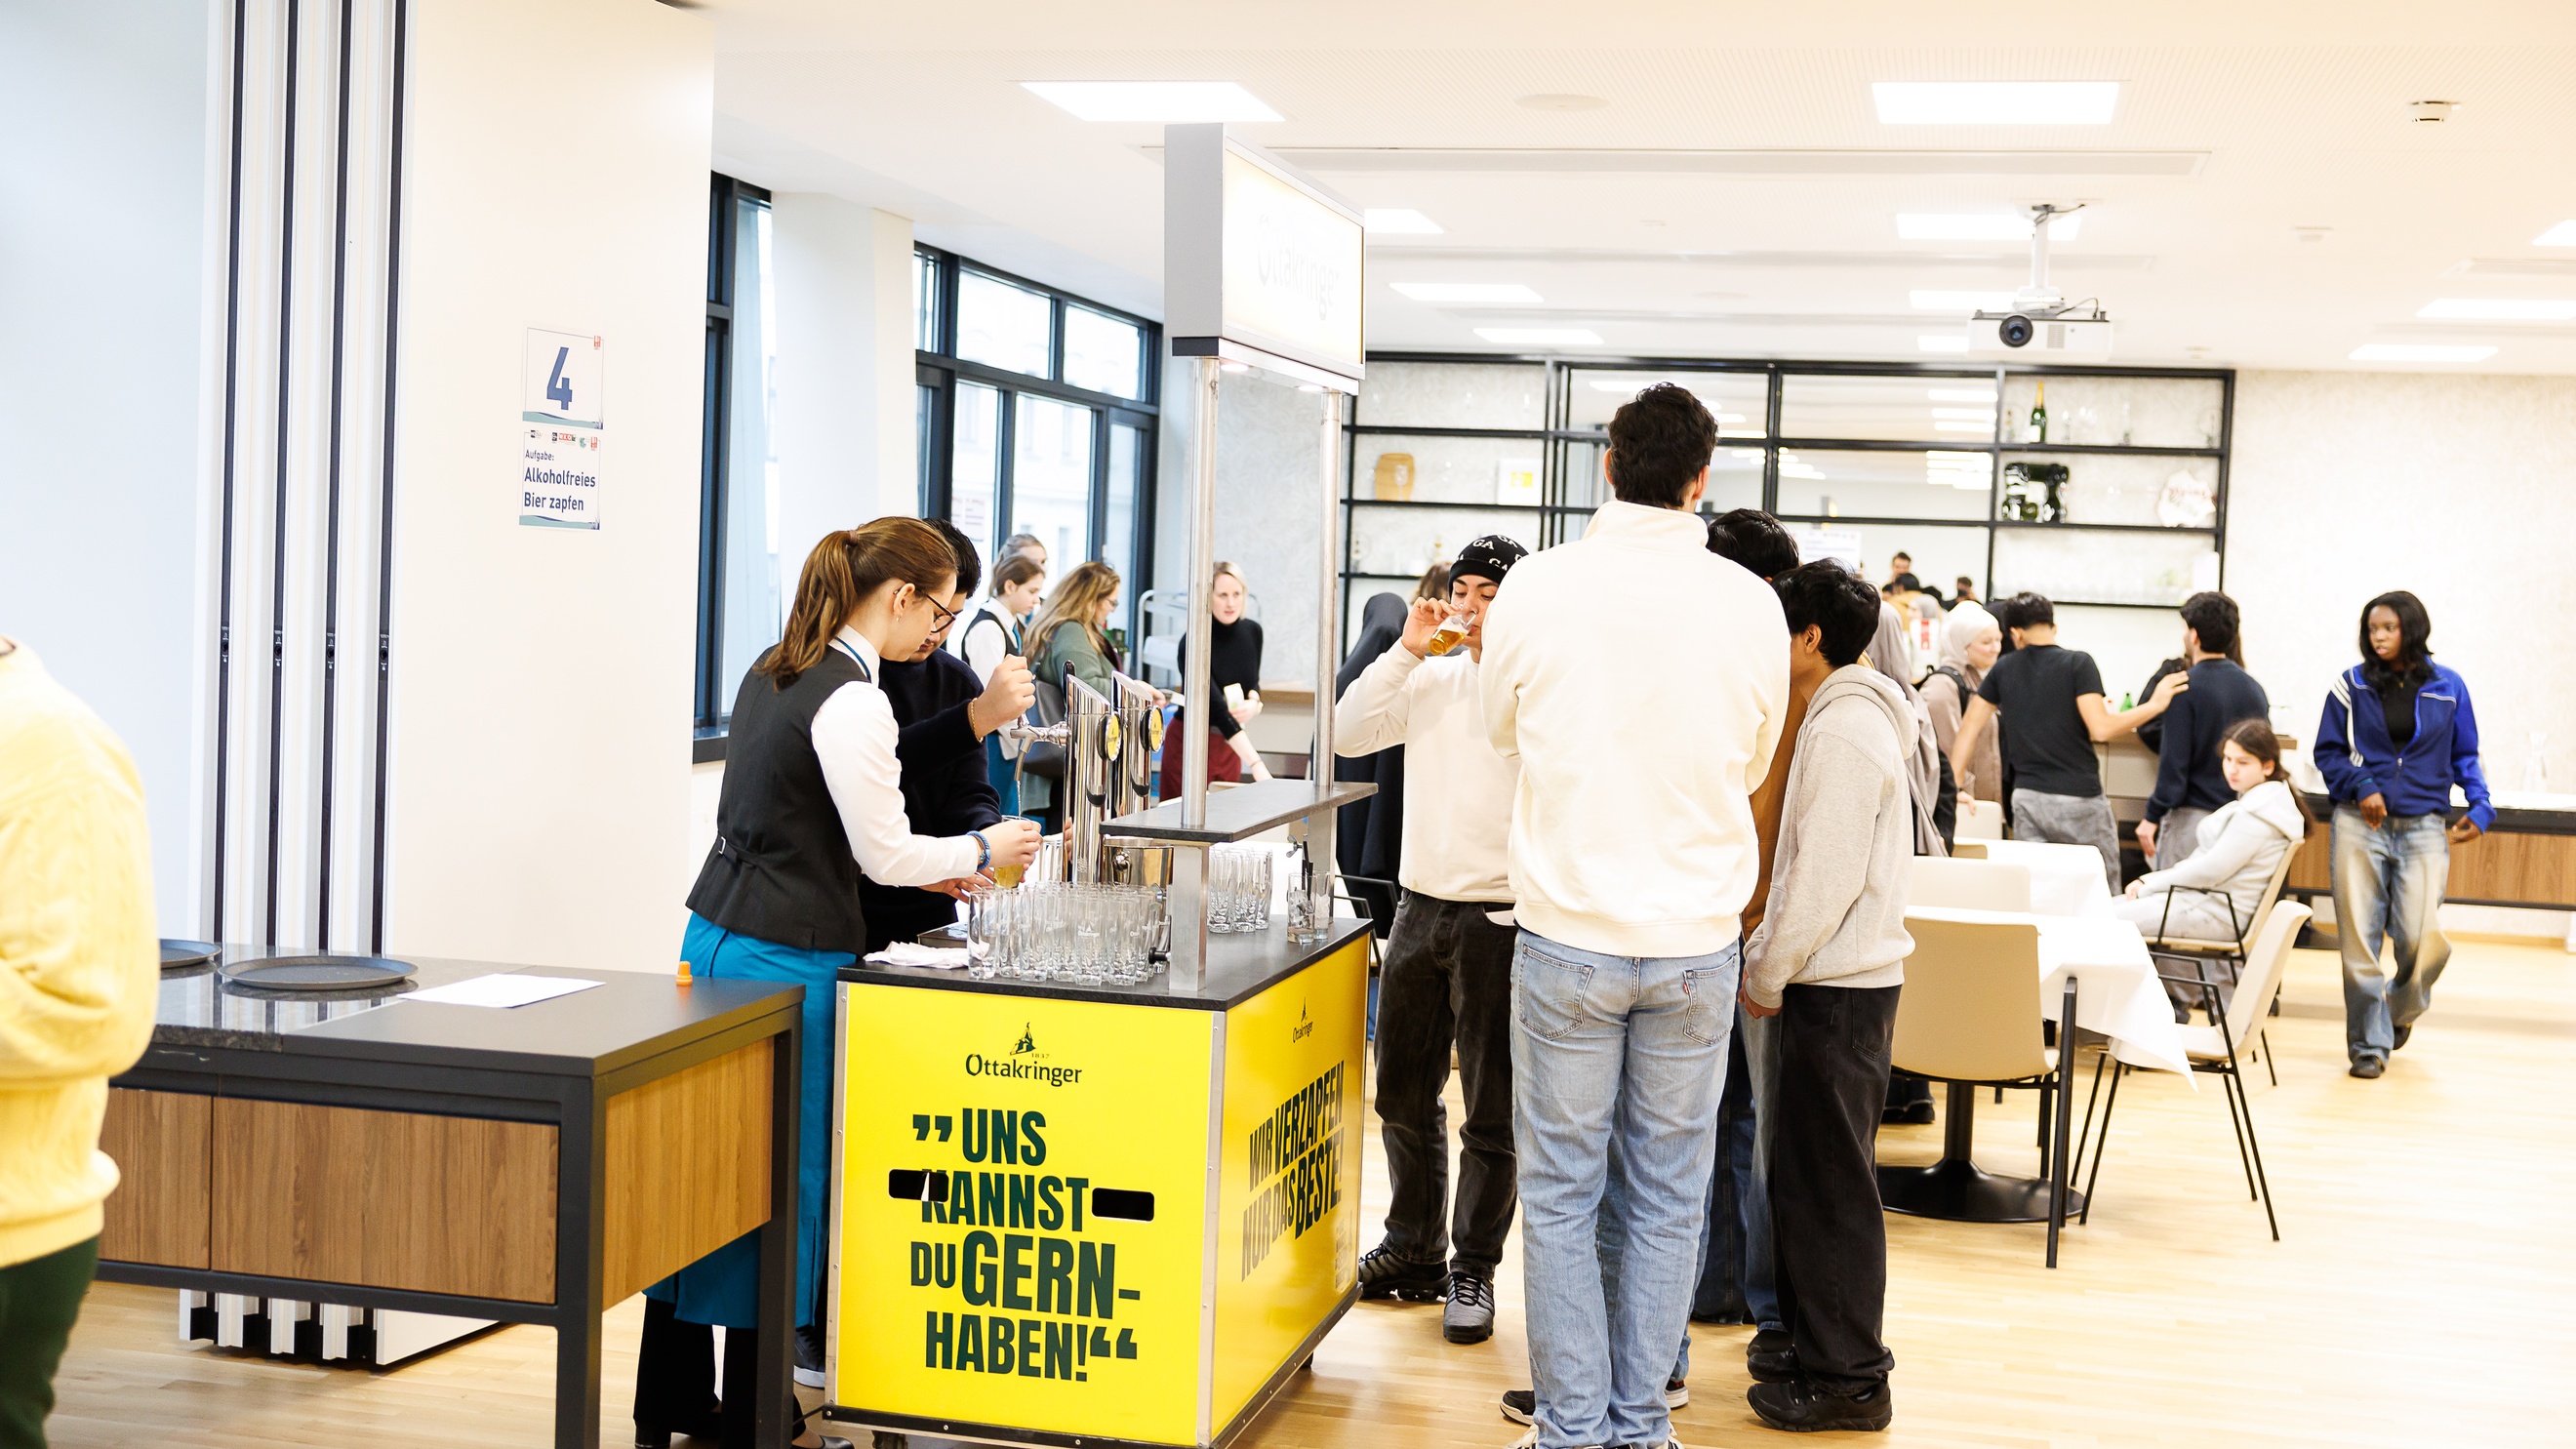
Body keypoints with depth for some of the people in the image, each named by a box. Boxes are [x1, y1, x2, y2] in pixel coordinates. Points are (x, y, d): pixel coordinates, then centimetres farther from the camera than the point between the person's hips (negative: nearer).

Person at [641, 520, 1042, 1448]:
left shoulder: (774, 670, 12)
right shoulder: (853, 701, -17)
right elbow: (885, 854, -13)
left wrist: (928, 866, 18)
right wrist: (980, 851, 3)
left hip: (716, 936, 9)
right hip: (786, 962, -9)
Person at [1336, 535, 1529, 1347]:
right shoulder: (1431, 678, 9)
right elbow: (1348, 737, 1)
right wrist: (1406, 651, -5)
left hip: (1501, 915, -6)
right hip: (1422, 907, 6)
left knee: (1491, 1111, 2)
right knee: (1403, 1095, 15)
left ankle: (1473, 1271, 14)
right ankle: (1414, 1251, 30)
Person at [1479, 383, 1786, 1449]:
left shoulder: (1536, 587, -7)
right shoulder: (1750, 603, -5)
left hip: (1569, 933, -1)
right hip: (1697, 935, 1)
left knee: (1562, 1192, 8)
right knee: (1666, 1196, 11)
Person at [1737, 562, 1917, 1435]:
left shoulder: (1845, 727, -17)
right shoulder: (1849, 715, 15)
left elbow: (1828, 874, -20)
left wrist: (1767, 974, -12)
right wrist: (1767, 953, 15)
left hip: (1839, 988, -10)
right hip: (1841, 977, 10)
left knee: (1830, 1183, -3)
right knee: (1811, 1175, 15)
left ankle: (1847, 1380, 6)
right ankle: (1822, 1353, 24)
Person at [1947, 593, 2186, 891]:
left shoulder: (2003, 669, 8)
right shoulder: (2077, 663, -6)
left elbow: (1969, 728, 9)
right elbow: (2101, 729, -16)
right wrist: (2154, 705, -6)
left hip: (2027, 797, 4)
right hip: (2079, 799, -4)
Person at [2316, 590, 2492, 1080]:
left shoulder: (2448, 687, 6)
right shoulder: (2351, 685, 4)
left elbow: (2465, 756, 13)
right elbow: (2328, 751, 7)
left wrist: (2480, 806, 0)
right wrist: (2361, 786, -10)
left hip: (2423, 827, 0)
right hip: (2361, 822, 0)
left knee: (2422, 937, -6)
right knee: (2359, 938, -3)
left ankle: (2402, 1010, 27)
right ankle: (2368, 1045, 7)